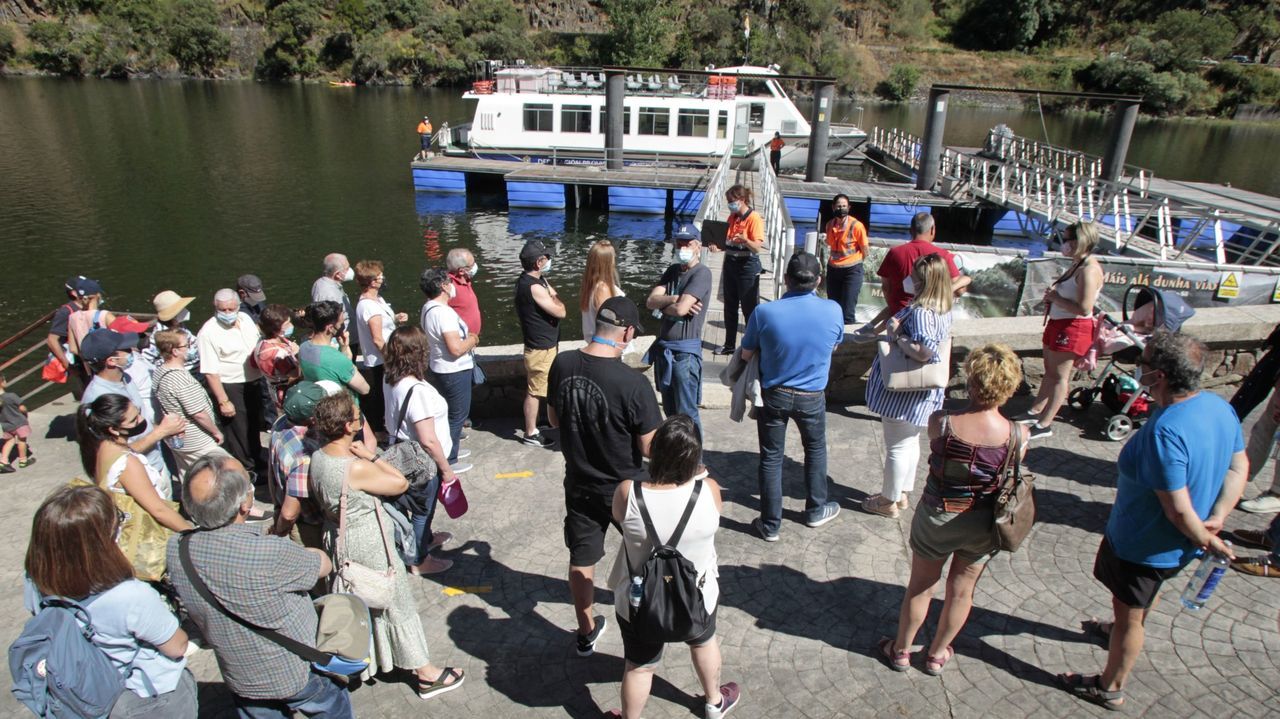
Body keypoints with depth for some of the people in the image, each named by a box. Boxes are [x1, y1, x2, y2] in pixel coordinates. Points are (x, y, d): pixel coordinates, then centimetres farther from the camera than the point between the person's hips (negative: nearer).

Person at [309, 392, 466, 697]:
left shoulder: (318, 457, -6)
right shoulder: (356, 468, -32)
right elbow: (401, 483, -19)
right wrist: (371, 456, -17)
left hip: (341, 542, 8)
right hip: (369, 545, -8)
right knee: (399, 605, 8)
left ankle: (376, 660, 47)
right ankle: (426, 673, 23)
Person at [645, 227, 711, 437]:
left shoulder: (701, 273, -11)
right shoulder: (673, 270, 12)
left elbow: (680, 309, -21)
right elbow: (650, 301, 1)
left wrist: (661, 304, -1)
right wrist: (675, 299, -16)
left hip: (685, 351, -8)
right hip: (663, 348, 8)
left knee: (687, 414, -2)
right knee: (670, 410, 19)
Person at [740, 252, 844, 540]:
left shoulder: (764, 313, -19)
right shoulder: (833, 311, -15)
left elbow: (746, 355, -5)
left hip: (773, 395, -1)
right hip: (812, 397, 1)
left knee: (771, 458, 11)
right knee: (815, 450, 25)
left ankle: (770, 525, 20)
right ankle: (815, 511, 39)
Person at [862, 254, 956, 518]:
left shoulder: (921, 312, -27)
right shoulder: (943, 309, 3)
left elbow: (923, 351, -37)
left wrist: (897, 336, -23)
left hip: (903, 390, -10)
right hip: (919, 392, 10)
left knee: (897, 447, 6)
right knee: (910, 443, 22)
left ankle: (888, 501, 22)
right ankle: (902, 494, 38)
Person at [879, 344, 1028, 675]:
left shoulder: (940, 422, -26)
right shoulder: (1018, 435, -22)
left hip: (937, 518, -1)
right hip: (983, 524, 1)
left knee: (920, 586, 21)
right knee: (961, 591, 23)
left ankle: (901, 650, 40)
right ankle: (937, 654, 44)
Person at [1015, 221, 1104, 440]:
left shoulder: (1089, 269, -21)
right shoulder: (1077, 265, 9)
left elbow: (1084, 308, -29)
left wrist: (1056, 298, -18)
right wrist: (1052, 295, 4)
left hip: (1073, 328, -10)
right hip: (1058, 323, 10)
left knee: (1059, 376, -1)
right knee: (1050, 371, 20)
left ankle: (1044, 425, 6)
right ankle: (1035, 411, 33)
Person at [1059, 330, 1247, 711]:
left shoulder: (1164, 432, -37)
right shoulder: (1220, 406, -10)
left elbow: (1179, 509, -32)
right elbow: (1239, 467, 2)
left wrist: (1206, 540, -14)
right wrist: (1216, 519, -4)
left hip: (1143, 545, -8)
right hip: (1177, 546, 9)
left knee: (1128, 614, 13)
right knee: (1147, 593, 35)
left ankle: (1110, 688, 35)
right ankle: (1123, 632, 63)